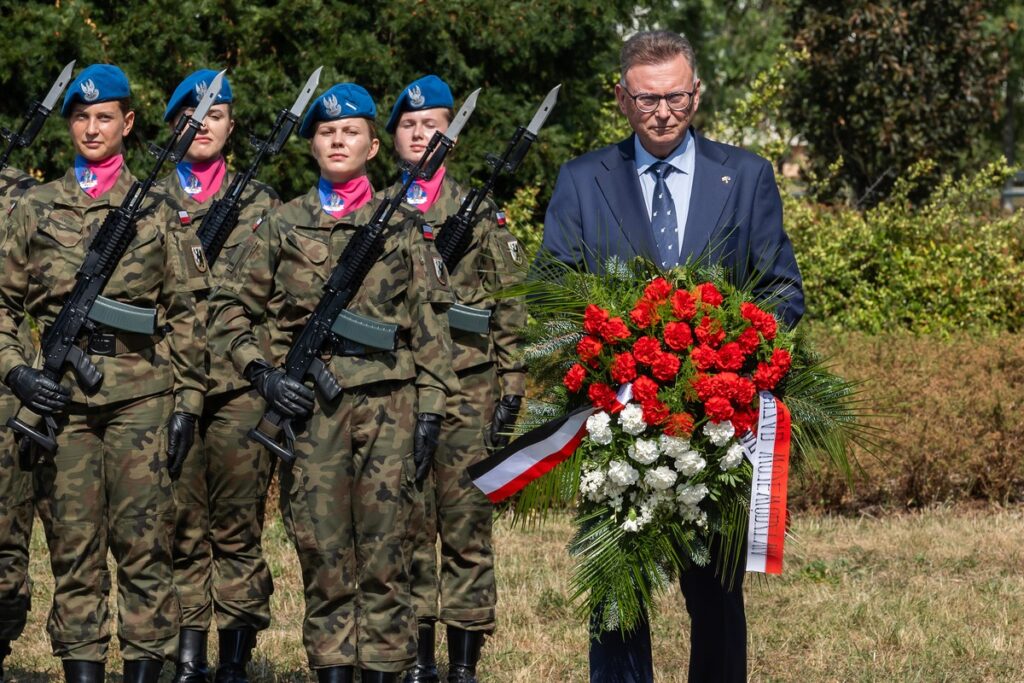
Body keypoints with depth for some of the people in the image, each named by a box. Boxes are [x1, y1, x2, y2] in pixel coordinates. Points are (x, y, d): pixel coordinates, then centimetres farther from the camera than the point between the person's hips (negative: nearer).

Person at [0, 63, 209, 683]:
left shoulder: (158, 209, 7)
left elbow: (187, 310, 6)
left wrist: (188, 400, 0)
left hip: (141, 397, -1)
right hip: (60, 399, 1)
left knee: (144, 544, -4)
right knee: (72, 549, 2)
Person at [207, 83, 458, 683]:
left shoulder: (402, 224, 9)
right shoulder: (283, 226, 10)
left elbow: (430, 323, 6)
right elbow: (231, 312, 12)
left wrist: (430, 409, 0)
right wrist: (262, 373, -3)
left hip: (386, 401, -1)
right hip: (308, 403, 1)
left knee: (384, 549, -3)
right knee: (321, 549, 0)